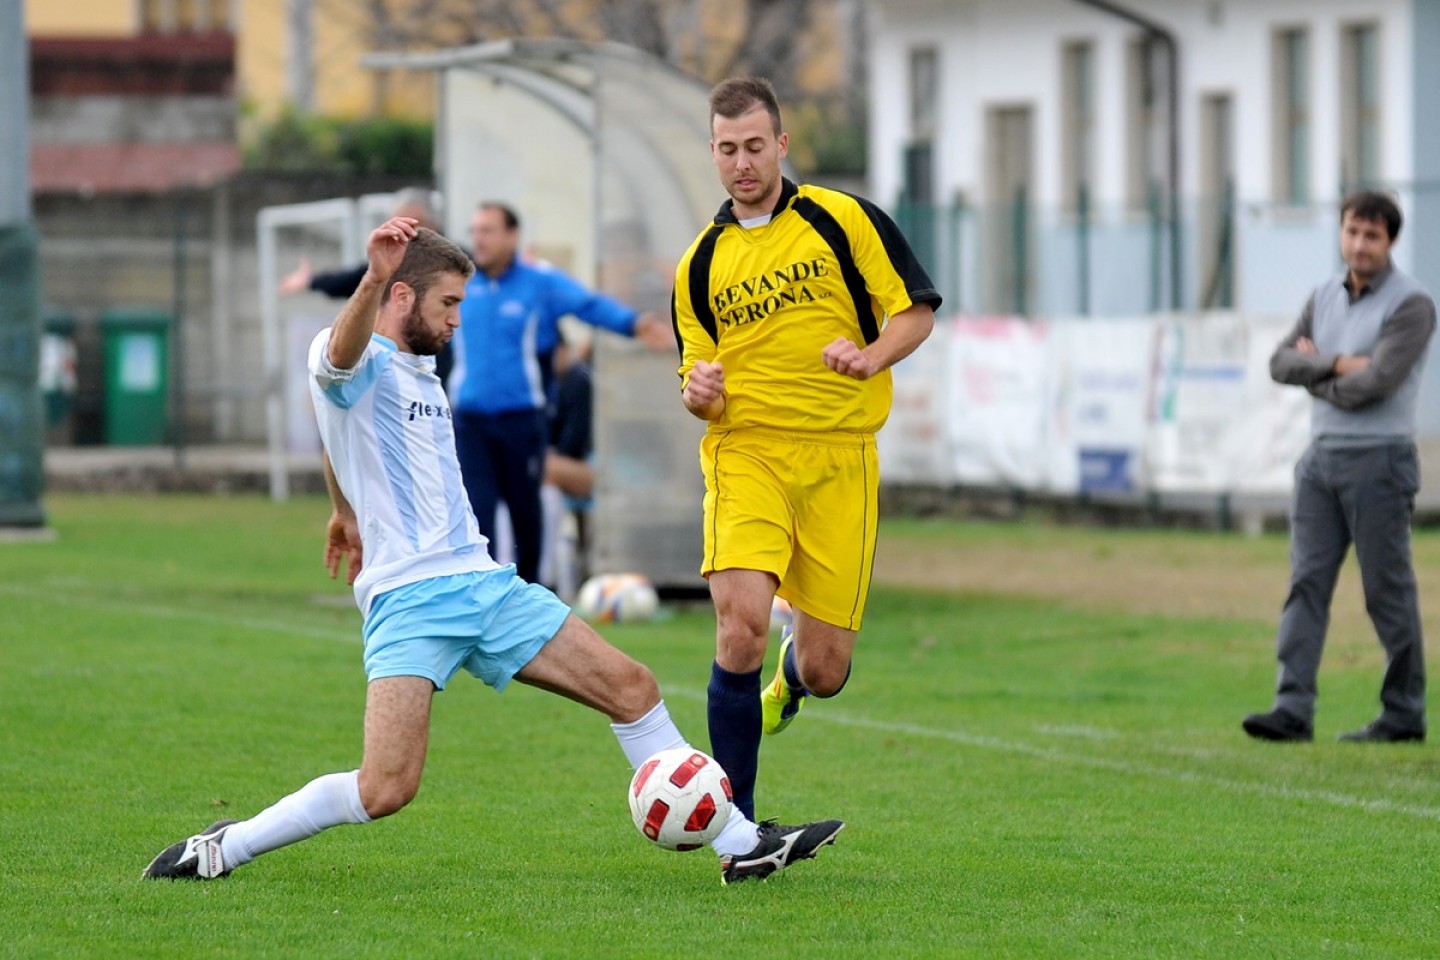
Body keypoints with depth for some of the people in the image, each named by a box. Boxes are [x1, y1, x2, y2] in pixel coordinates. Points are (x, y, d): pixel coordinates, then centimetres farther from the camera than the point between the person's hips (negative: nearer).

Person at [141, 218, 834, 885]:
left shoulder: (420, 372, 20)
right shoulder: (360, 363, -6)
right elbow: (343, 356, -34)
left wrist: (347, 513, 56)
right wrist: (372, 280, -54)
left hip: (482, 583, 9)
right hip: (408, 599, -9)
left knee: (631, 687, 4)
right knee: (385, 789, -22)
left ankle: (739, 845, 12)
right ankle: (220, 849, -4)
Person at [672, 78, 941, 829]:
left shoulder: (844, 220, 3)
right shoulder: (700, 265, 11)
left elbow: (916, 311, 4)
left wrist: (870, 357, -16)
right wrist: (698, 394, -9)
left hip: (840, 457, 0)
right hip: (745, 454, 0)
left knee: (825, 673, -1)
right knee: (741, 625, -23)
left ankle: (790, 674, 41)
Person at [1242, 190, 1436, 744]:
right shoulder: (1327, 296, 12)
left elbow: (1377, 382, -20)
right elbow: (1282, 362, 3)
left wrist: (1315, 376, -5)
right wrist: (1337, 364, -14)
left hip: (1379, 462, -6)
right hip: (1321, 455, 6)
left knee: (1388, 591, 0)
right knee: (1307, 582, -4)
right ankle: (1293, 710, -9)